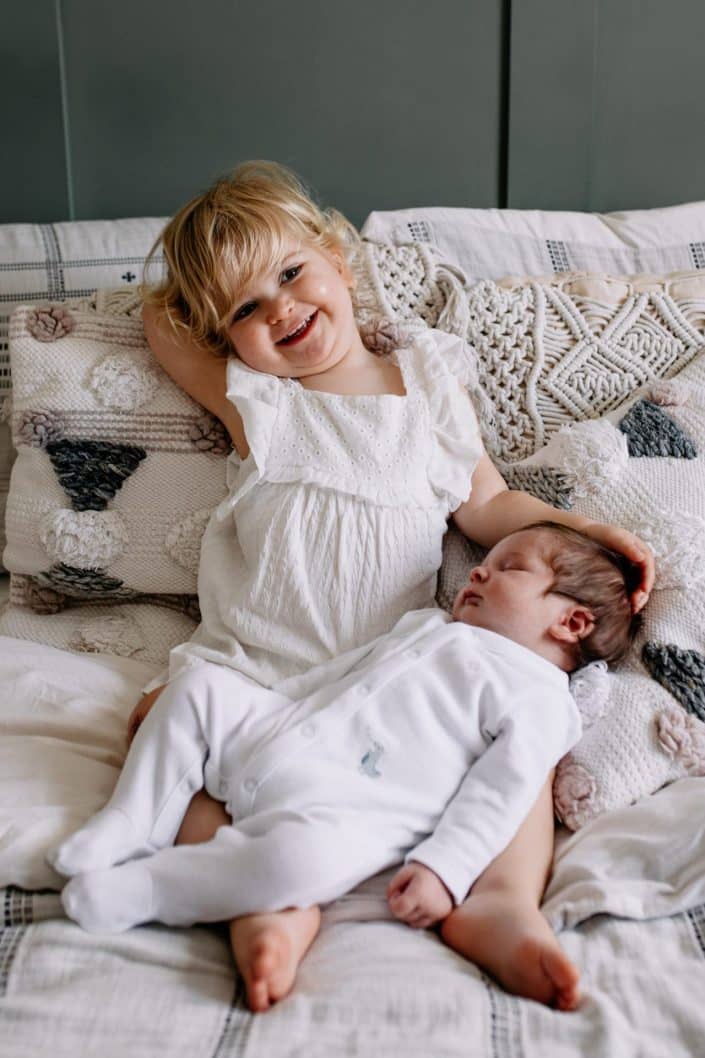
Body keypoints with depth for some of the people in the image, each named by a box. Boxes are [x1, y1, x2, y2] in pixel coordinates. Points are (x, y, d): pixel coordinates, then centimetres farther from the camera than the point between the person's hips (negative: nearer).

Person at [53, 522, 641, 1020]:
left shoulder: (540, 698, 0)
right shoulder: (426, 625, 25)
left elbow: (498, 794, -12)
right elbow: (331, 675, 30)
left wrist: (442, 869, -23)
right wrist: (263, 701, 24)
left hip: (339, 808, -8)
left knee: (305, 854, -38)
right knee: (201, 686, 7)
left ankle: (135, 891, -21)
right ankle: (136, 825, 9)